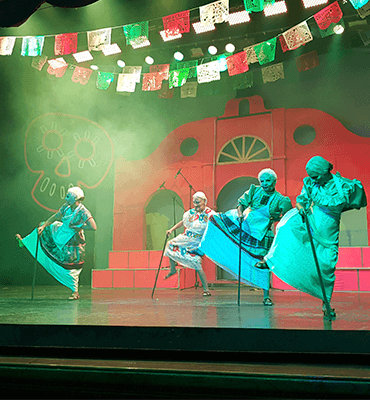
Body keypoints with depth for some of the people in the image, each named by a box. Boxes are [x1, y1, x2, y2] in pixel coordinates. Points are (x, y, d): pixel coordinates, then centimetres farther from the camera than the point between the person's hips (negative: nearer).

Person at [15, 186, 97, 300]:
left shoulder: (83, 212, -26)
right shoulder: (66, 207, -4)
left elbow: (93, 227, -31)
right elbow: (55, 217, 8)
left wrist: (78, 227, -25)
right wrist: (43, 226, 1)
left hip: (72, 242, -8)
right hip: (61, 234, 8)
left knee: (71, 268, 0)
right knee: (43, 230, 20)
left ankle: (75, 292, 17)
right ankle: (24, 242, 46)